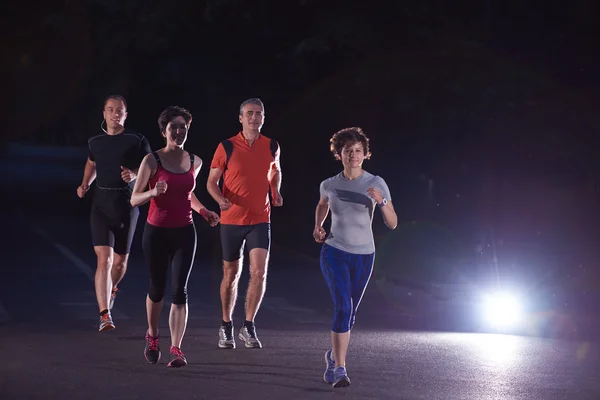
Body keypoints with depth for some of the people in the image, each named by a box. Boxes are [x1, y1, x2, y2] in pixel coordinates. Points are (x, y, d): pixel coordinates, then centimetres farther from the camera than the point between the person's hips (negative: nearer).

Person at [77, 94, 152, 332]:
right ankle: (105, 315, -18)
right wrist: (85, 184, 13)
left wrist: (135, 174, -22)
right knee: (104, 259, -14)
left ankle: (111, 289, 47)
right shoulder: (95, 142, 8)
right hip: (101, 205, 1)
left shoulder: (137, 141, -3)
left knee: (120, 261, 13)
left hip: (127, 205, -1)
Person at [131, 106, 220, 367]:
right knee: (157, 288, 10)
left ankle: (176, 349, -7)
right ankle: (152, 336, 37)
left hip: (184, 233, 2)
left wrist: (203, 211, 5)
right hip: (156, 233, -2)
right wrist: (153, 192, -29)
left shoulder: (195, 162, 4)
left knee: (179, 291, -9)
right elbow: (134, 199, -10)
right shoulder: (152, 160, -8)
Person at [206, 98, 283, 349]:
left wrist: (276, 191, 2)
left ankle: (248, 327, -1)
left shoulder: (272, 147, 2)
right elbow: (212, 182, -1)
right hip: (231, 220, -1)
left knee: (259, 272, -13)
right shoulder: (227, 147, -6)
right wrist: (220, 199, -21)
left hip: (260, 220, 1)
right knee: (231, 274, 9)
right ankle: (226, 326, 26)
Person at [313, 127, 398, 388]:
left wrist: (382, 202, -26)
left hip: (363, 256, 1)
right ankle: (339, 370, -18)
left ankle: (334, 355, 41)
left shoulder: (376, 183, -7)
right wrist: (318, 227, 6)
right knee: (343, 307, -20)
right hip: (335, 252, -1)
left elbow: (392, 223, -9)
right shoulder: (329, 185, -1)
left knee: (349, 312, 14)